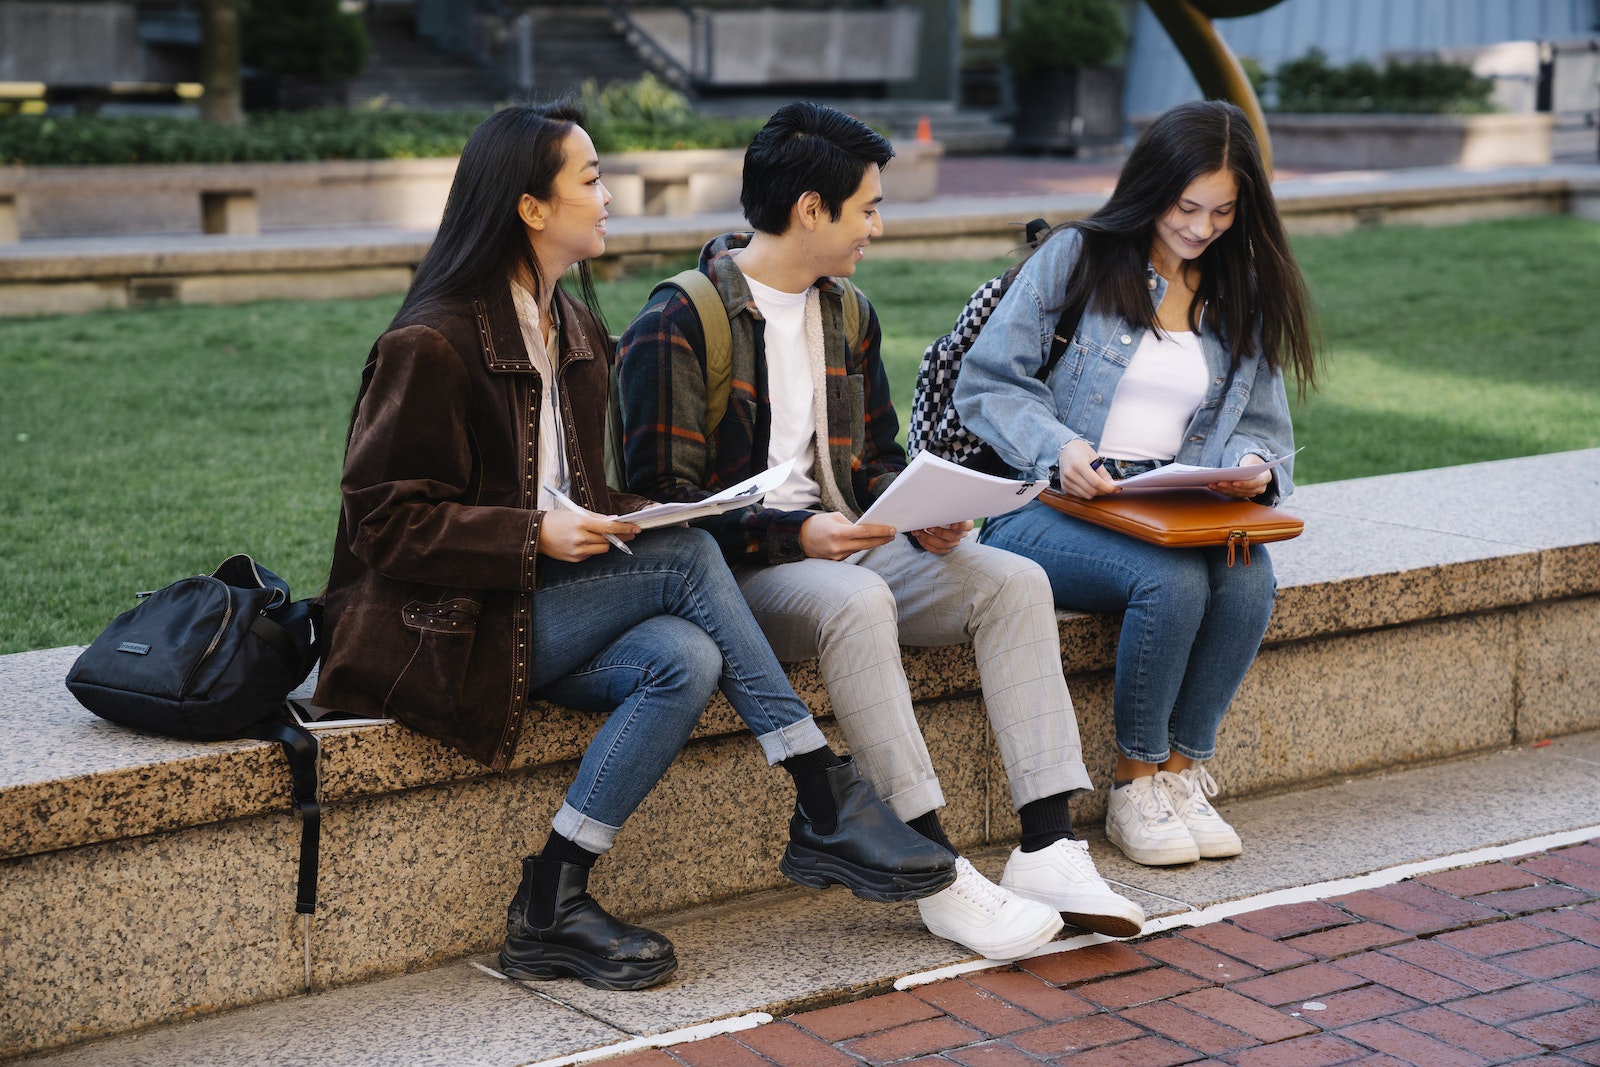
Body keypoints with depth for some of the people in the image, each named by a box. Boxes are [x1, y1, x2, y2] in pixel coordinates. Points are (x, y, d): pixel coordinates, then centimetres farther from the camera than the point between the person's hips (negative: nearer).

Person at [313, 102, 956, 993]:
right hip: (449, 626, -8)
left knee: (686, 659, -23)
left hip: (549, 603, 8)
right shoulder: (431, 346, -12)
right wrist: (537, 535, -23)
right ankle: (829, 811, -19)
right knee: (687, 555, -23)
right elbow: (385, 522, -13)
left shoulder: (580, 334, 14)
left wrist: (620, 516, -1)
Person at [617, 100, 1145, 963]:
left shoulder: (847, 312, 15)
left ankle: (1047, 847, -21)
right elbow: (664, 497, -14)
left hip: (843, 545, 7)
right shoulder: (676, 326, -9)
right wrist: (794, 534, -26)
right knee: (855, 602, -38)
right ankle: (938, 875, -33)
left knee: (1015, 582, -14)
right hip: (734, 569, -7)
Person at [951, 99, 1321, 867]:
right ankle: (1134, 787, -13)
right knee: (1171, 582, -33)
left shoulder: (1244, 296, 15)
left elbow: (1263, 429, 16)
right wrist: (1058, 447, -21)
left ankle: (1181, 773, -11)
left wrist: (1252, 467, -10)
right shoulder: (1075, 258, 1)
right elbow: (987, 382, -2)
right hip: (1047, 508, -4)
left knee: (1249, 581, -29)